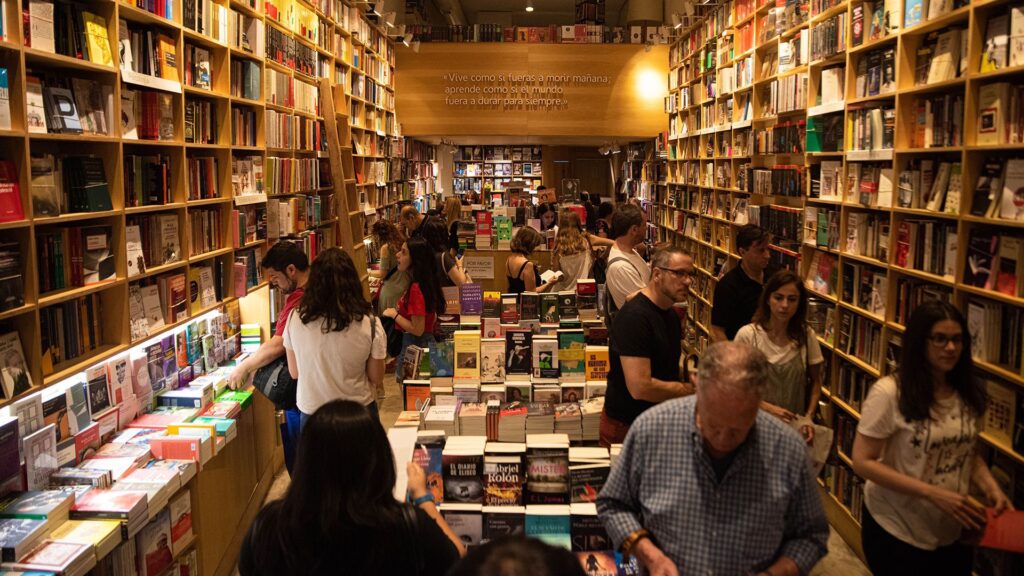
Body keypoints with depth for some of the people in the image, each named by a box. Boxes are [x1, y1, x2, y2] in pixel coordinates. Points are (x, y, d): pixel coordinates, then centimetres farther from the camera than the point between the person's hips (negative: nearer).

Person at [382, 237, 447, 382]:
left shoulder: (416, 289, -22)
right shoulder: (427, 283, 5)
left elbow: (417, 330, -22)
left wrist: (394, 314, -12)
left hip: (415, 347, -9)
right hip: (426, 342, 9)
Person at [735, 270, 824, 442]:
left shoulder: (807, 336, -2)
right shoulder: (748, 335, -11)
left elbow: (815, 381, 10)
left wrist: (809, 417, -3)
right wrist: (768, 408, -14)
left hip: (795, 424, 2)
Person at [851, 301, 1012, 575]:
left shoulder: (969, 393, 0)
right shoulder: (889, 393, -19)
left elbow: (969, 452, 12)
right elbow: (863, 462, -18)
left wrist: (990, 487, -7)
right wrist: (932, 493, -23)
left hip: (953, 532, 5)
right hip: (896, 532, -5)